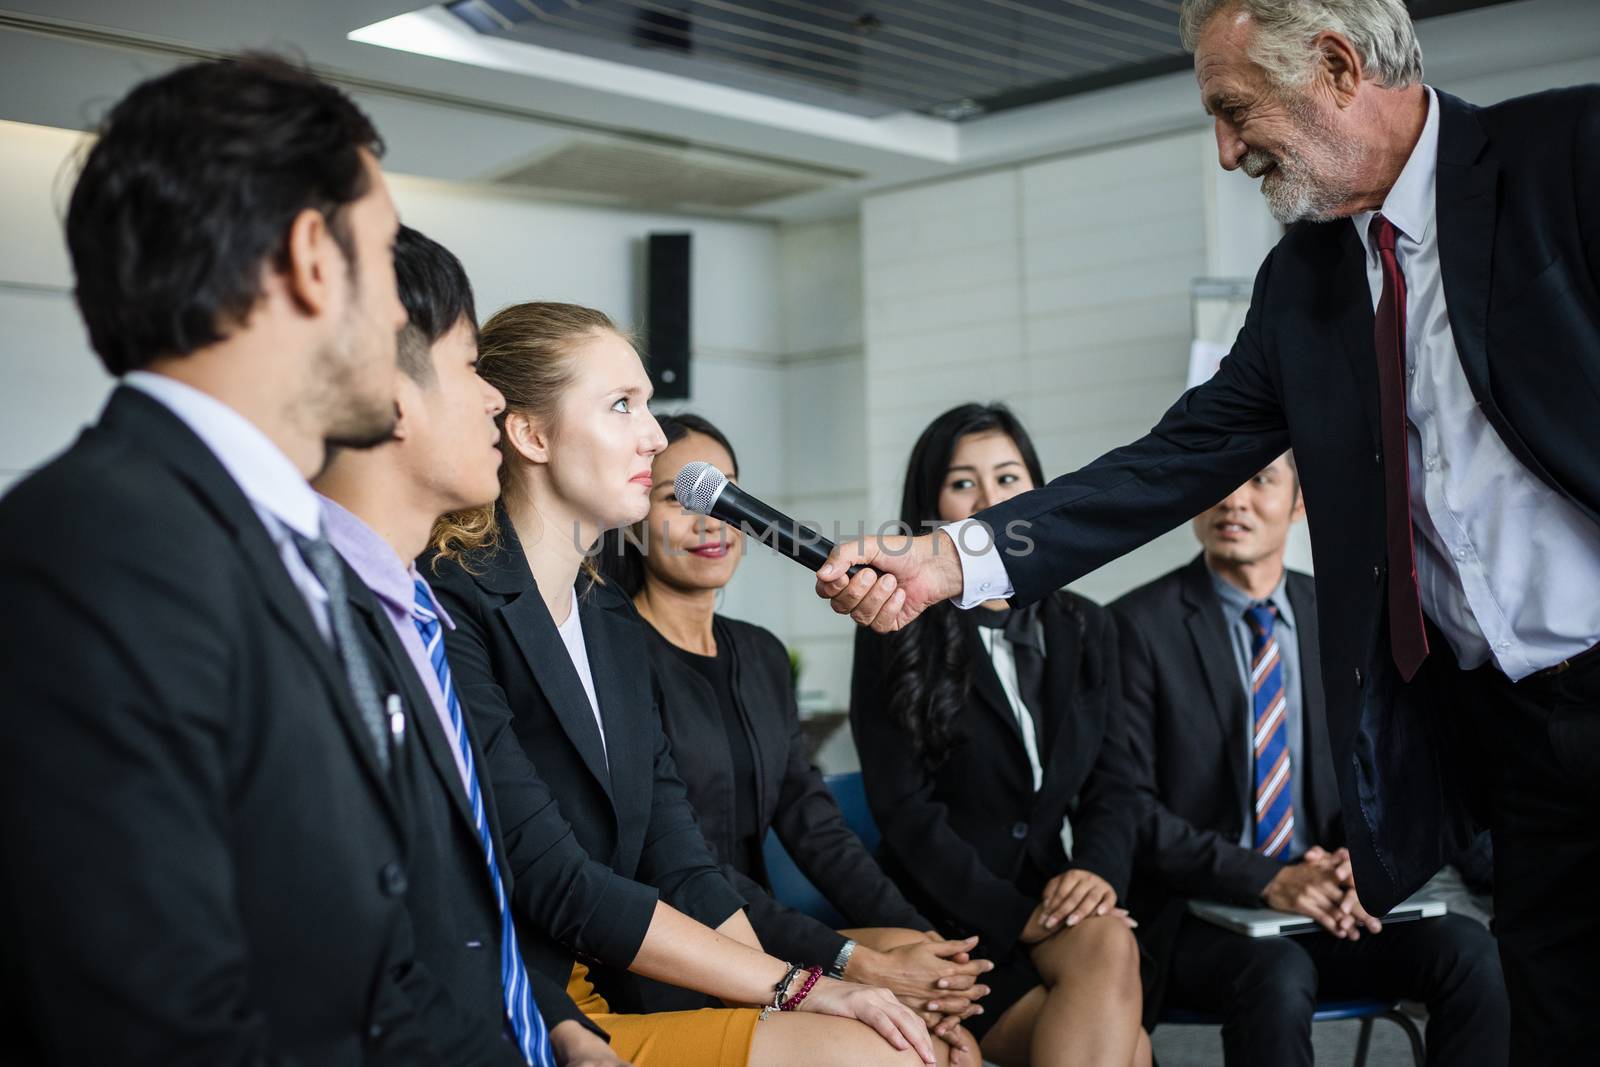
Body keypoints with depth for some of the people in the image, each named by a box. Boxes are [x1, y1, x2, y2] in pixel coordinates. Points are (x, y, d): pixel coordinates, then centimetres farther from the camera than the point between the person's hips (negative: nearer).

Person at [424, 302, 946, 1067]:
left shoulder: (611, 623, 14)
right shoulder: (454, 613, -14)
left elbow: (680, 864, 7)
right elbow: (559, 888, -17)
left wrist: (822, 987, -7)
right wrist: (797, 987, -15)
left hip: (610, 1002, 8)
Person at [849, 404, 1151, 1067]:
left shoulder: (1085, 629, 13)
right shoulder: (895, 638, 0)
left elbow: (1110, 782, 11)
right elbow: (903, 808, -7)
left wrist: (1097, 868, -11)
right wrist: (1015, 917, -15)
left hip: (1060, 895, 4)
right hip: (952, 919, -4)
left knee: (1109, 944, -31)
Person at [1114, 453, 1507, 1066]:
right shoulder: (1141, 624, -5)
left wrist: (1359, 861, -10)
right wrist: (1266, 880, -21)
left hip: (1328, 905, 5)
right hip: (1196, 915, -4)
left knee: (1472, 952, -20)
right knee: (1278, 978, -35)